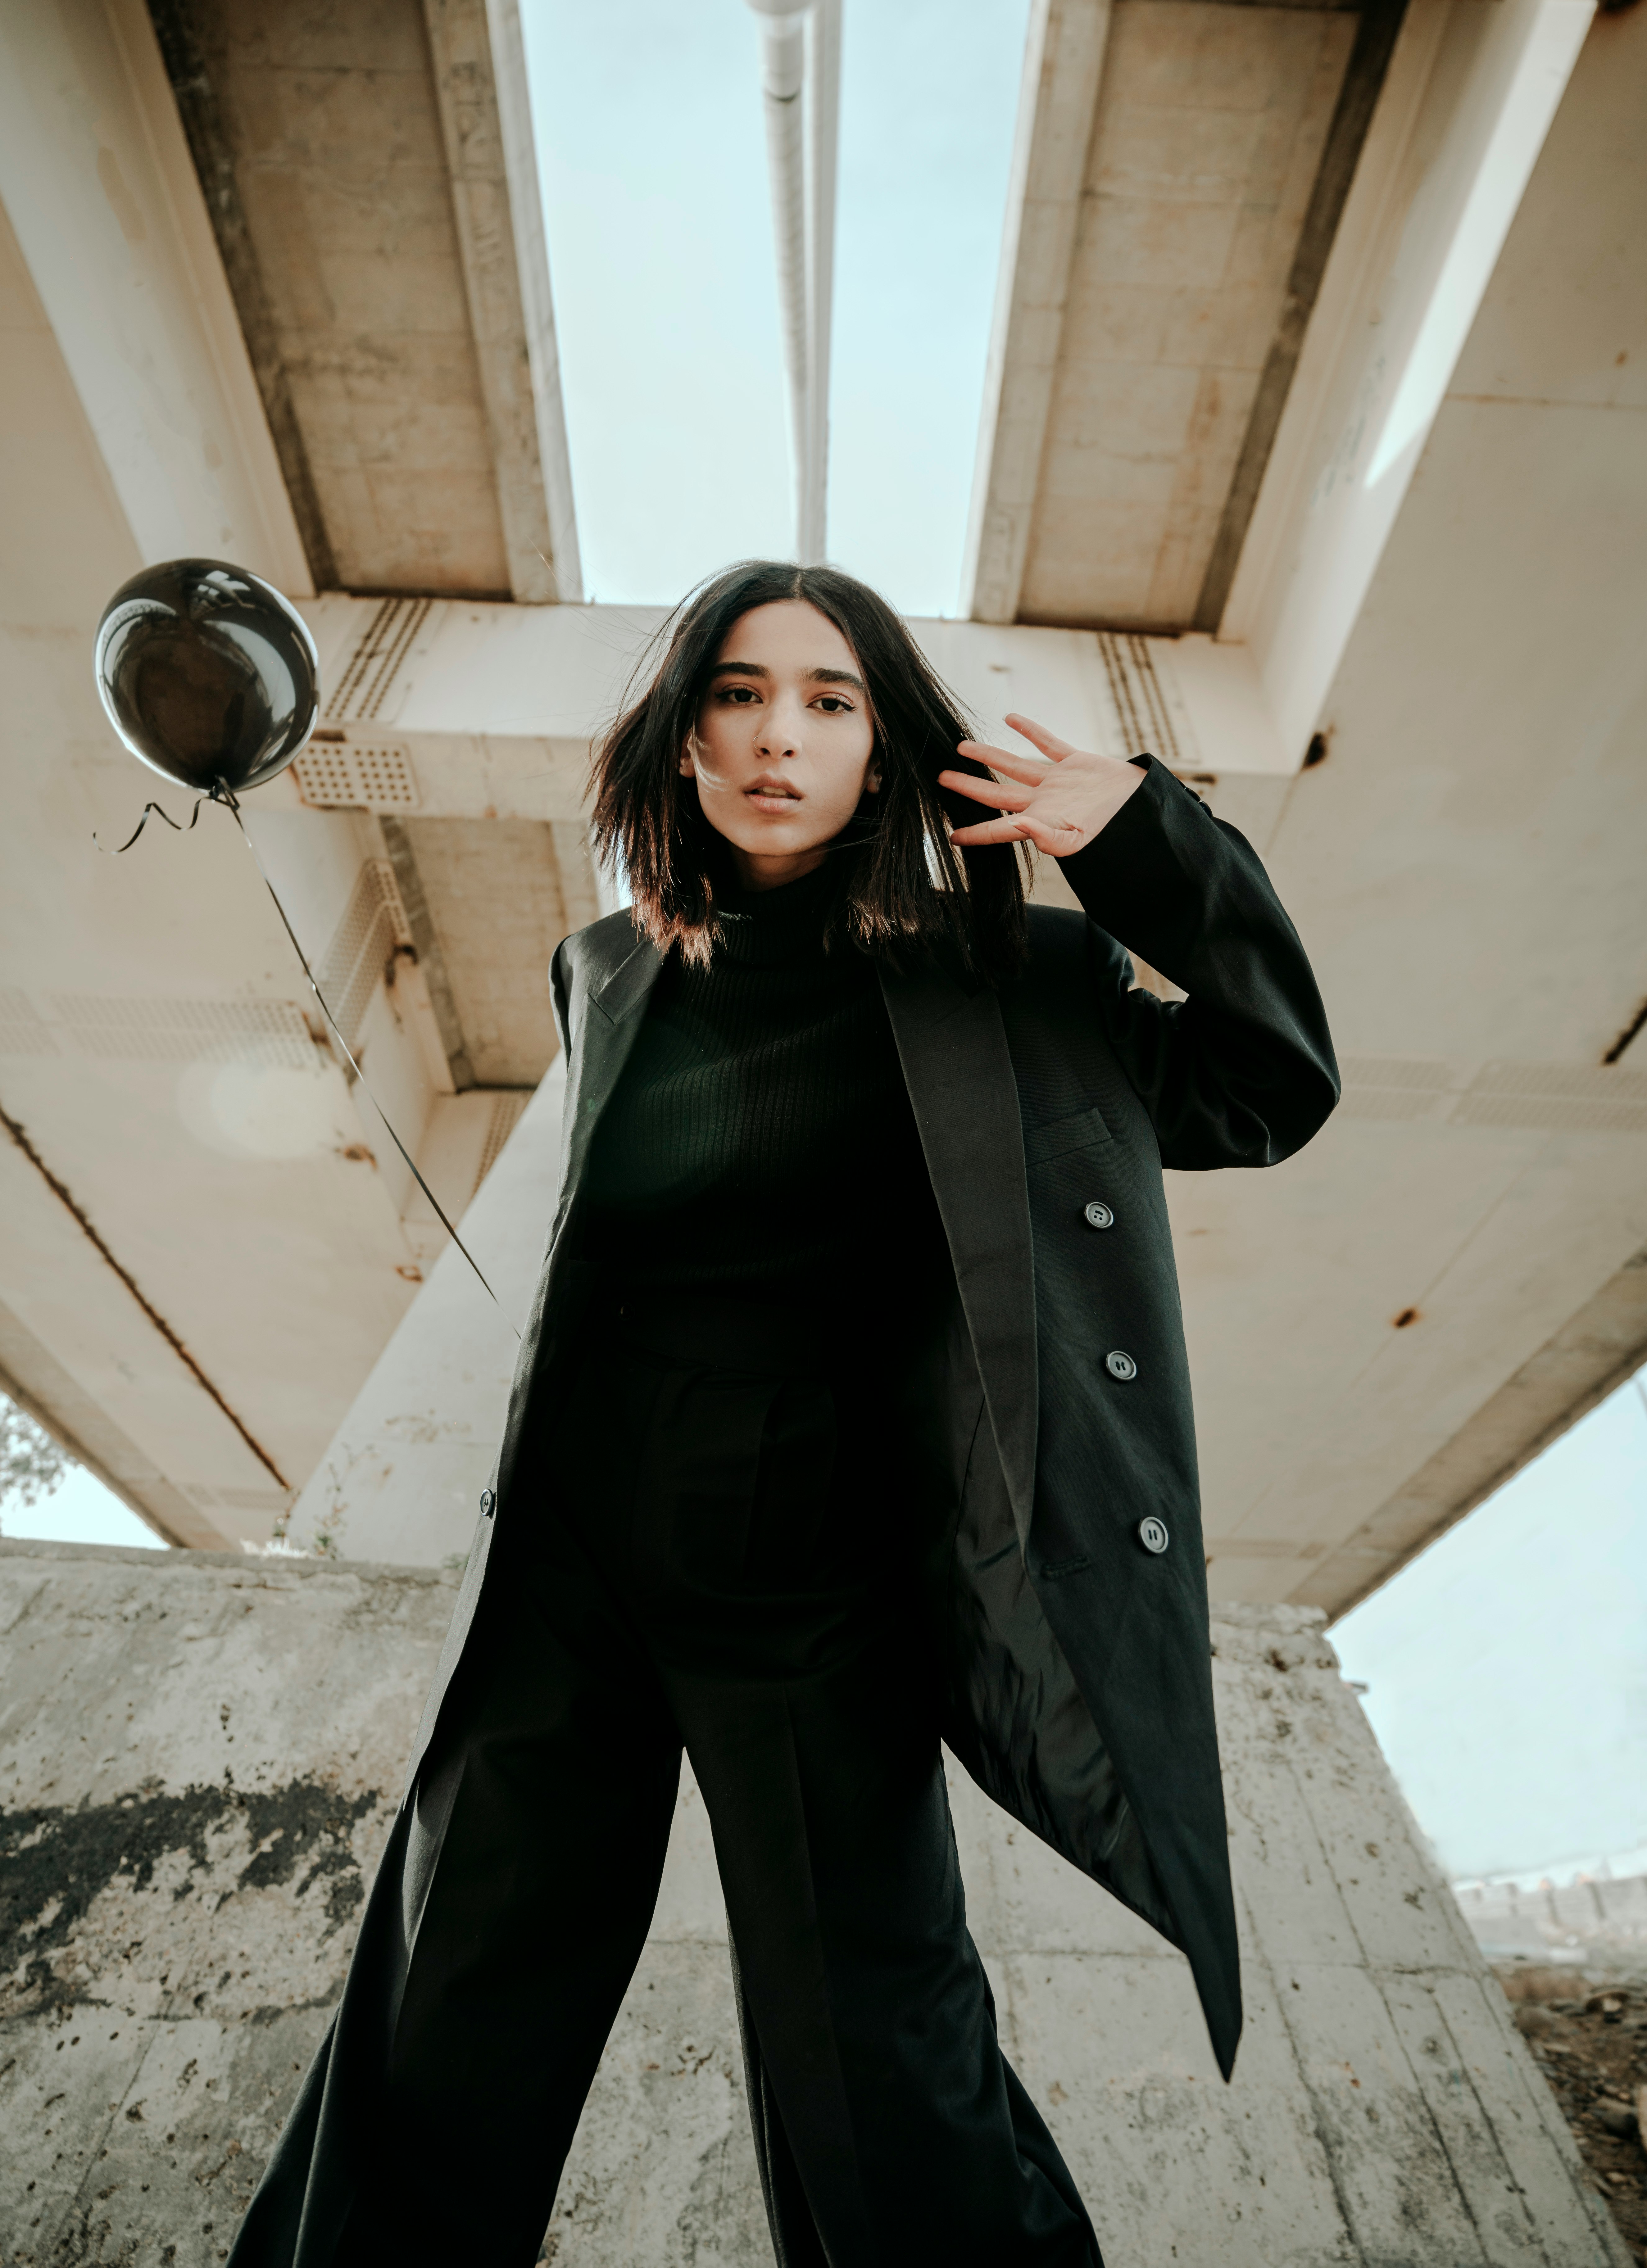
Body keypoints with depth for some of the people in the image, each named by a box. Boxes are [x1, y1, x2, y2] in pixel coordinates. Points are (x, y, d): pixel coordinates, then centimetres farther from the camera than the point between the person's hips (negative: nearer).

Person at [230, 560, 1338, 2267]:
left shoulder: (988, 969, -1)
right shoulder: (607, 976, 8)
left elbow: (1268, 1088, 2)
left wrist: (1142, 839, -8)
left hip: (819, 1595, -3)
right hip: (562, 1569, 4)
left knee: (869, 2080, 9)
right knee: (441, 2056, 17)